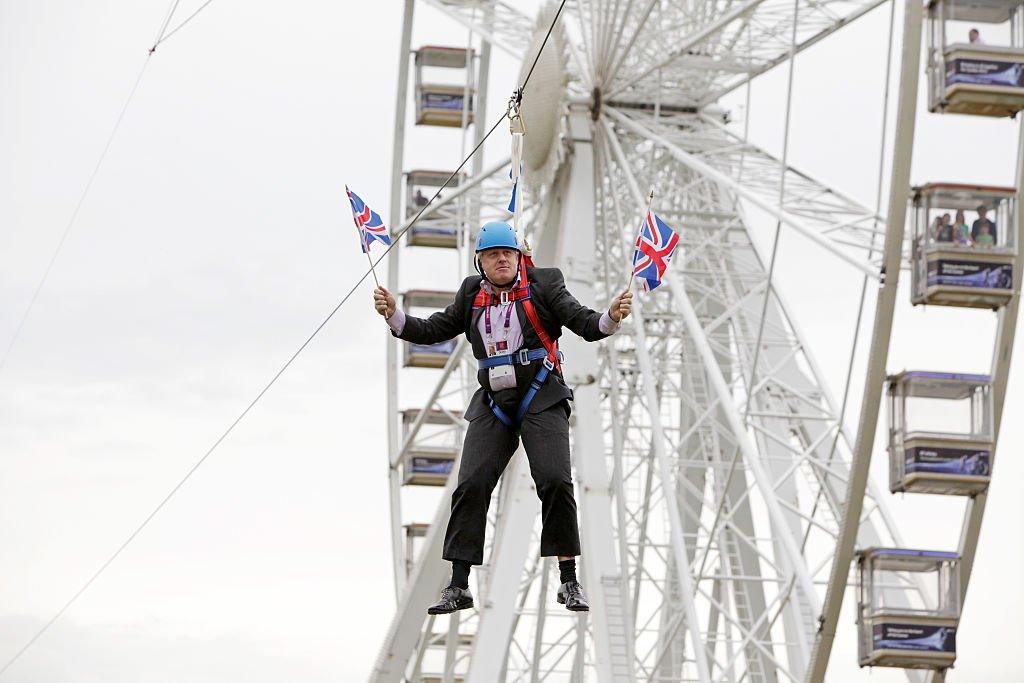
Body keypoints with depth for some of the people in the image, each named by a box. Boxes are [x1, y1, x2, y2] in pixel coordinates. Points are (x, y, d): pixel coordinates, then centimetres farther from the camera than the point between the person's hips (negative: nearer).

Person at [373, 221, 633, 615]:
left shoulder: (543, 284, 2)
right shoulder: (472, 294, 13)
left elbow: (583, 322, -4)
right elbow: (433, 330, 16)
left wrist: (611, 317, -25)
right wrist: (394, 316, 1)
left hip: (541, 397, -3)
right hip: (493, 403, 4)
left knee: (555, 480, -17)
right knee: (471, 484, -6)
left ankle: (569, 581, -7)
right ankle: (458, 587, -1)